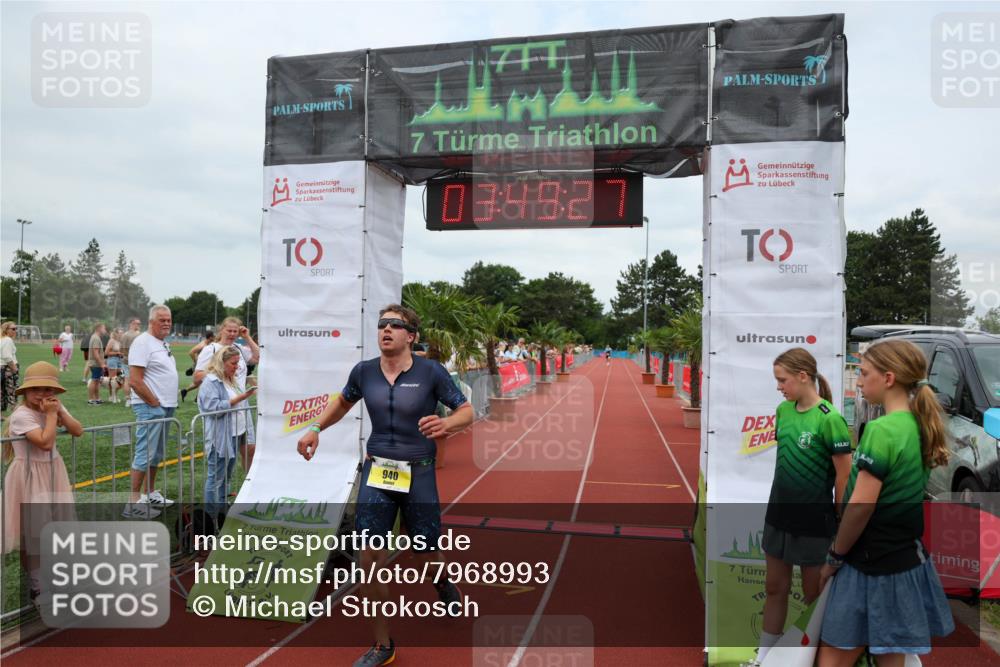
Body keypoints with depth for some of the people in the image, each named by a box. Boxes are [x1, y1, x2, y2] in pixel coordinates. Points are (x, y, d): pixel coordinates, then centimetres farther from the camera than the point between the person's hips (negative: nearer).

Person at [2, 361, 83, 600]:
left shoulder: (56, 406, 1)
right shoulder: (21, 415, -21)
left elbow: (78, 431, -4)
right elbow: (45, 443, -30)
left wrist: (60, 412, -15)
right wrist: (51, 415, -23)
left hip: (52, 473, 7)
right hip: (30, 478, -7)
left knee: (56, 525, 14)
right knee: (32, 532, 0)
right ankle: (34, 584, 15)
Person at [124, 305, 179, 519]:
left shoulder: (163, 343, 16)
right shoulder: (143, 342, -13)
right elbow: (135, 380, -20)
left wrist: (168, 403, 13)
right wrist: (154, 403, -15)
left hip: (165, 407, 10)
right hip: (150, 407, -10)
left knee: (156, 454, 16)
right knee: (145, 454, -8)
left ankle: (150, 494, 27)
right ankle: (133, 503, -3)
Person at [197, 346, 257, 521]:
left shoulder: (231, 381, 17)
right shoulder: (211, 382, -10)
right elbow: (214, 408, -20)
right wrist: (238, 398, -20)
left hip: (234, 435, 9)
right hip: (220, 439, -9)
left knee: (226, 477, 15)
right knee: (216, 478, -4)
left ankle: (222, 513, 24)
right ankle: (211, 518, 3)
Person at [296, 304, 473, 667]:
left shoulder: (430, 371, -12)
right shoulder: (363, 371, -1)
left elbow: (466, 411, -8)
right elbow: (343, 401, 19)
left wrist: (446, 424, -28)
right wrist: (316, 428, 7)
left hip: (418, 474, -2)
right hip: (376, 472, 3)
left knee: (427, 556, 10)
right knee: (370, 559, -2)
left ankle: (442, 581, 50)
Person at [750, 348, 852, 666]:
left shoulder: (829, 418, -19)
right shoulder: (783, 410, 2)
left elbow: (845, 475, -15)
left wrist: (839, 523, -10)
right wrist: (780, 498, 15)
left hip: (814, 520, -6)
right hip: (779, 514, 6)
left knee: (814, 594, 11)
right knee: (775, 588, 16)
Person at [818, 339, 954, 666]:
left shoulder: (882, 430, -20)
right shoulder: (918, 427, 5)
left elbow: (860, 507, -21)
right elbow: (903, 495, 12)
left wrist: (835, 556, -8)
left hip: (872, 565, -8)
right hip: (907, 560, 8)